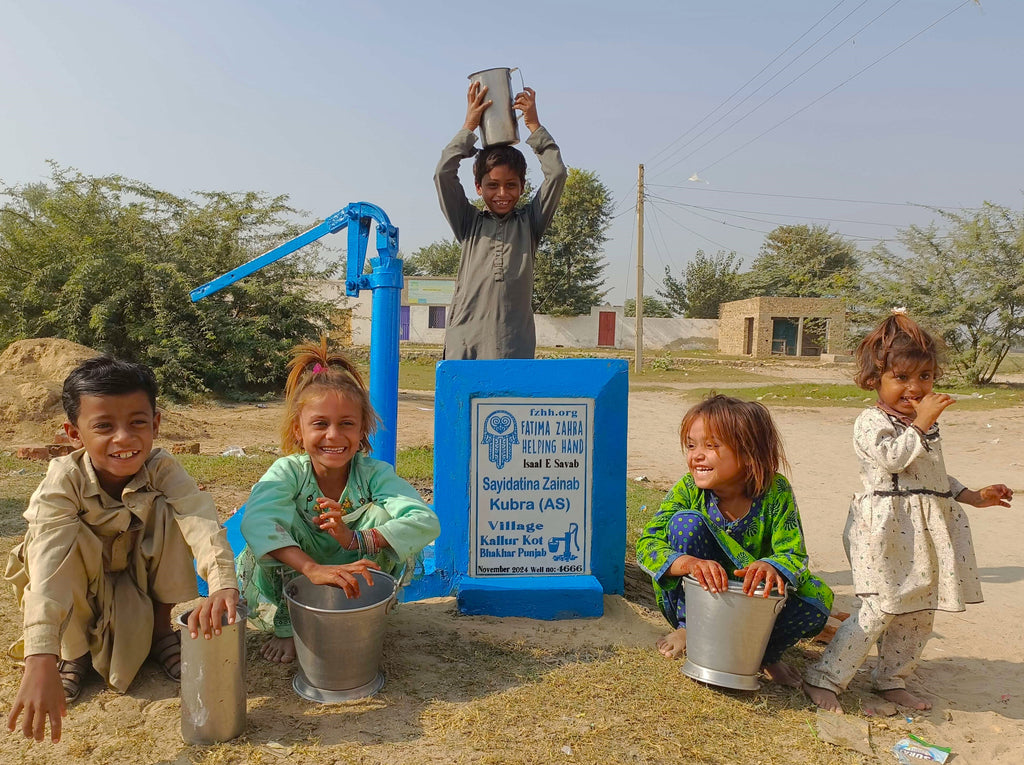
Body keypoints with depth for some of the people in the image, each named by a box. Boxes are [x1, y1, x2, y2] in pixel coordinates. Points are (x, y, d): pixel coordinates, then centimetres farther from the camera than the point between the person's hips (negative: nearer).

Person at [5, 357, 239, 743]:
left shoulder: (162, 470, -24)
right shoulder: (64, 481, -29)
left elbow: (201, 522, -42)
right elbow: (48, 565, -43)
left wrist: (223, 583, -62)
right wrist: (41, 661, -55)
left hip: (139, 578, 1)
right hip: (79, 594, -1)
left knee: (168, 509, -26)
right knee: (63, 535, -33)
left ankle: (161, 630, -5)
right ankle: (75, 650, -5)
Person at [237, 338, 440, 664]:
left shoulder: (374, 473, -20)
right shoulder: (288, 471, -21)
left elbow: (427, 522, -36)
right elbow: (254, 521, -43)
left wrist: (356, 539, -49)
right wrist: (312, 568, -58)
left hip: (355, 585, 0)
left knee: (383, 513, -27)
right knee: (283, 512, -28)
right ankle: (287, 625, -10)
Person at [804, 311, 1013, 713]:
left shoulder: (925, 423, 17)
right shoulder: (872, 422, -9)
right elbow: (892, 457, -25)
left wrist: (973, 496, 23)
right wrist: (920, 424, -22)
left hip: (927, 528, 8)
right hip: (887, 527, -8)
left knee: (918, 613, 13)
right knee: (880, 610, -11)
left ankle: (891, 679, 30)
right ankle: (824, 678, -2)